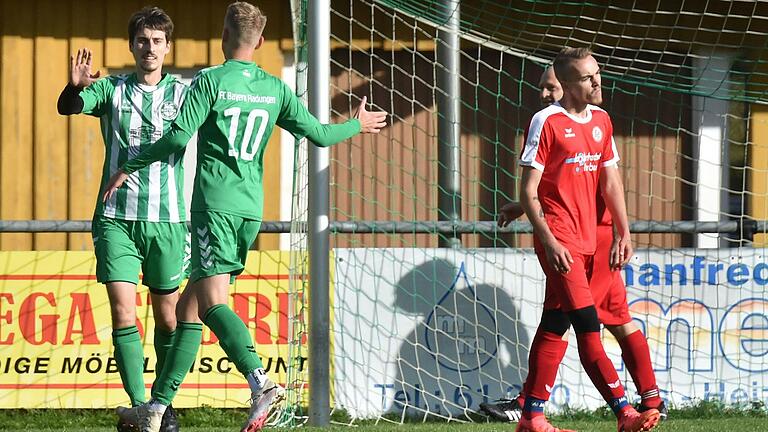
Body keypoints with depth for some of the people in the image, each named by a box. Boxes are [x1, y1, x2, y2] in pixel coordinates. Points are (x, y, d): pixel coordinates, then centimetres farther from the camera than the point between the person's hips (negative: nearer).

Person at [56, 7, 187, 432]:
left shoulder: (182, 92, 5)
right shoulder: (111, 90, 4)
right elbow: (68, 107, -12)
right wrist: (75, 87, -35)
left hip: (166, 220, 1)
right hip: (117, 218, -1)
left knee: (167, 317, 6)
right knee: (123, 311, -11)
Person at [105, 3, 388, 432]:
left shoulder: (210, 81, -5)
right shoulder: (276, 89, 10)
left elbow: (178, 137, -12)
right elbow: (317, 134, 10)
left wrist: (128, 168, -1)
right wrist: (358, 125, 30)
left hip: (215, 203, -6)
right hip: (251, 208, 6)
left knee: (212, 303, -17)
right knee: (189, 307, 12)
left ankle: (261, 382, -39)